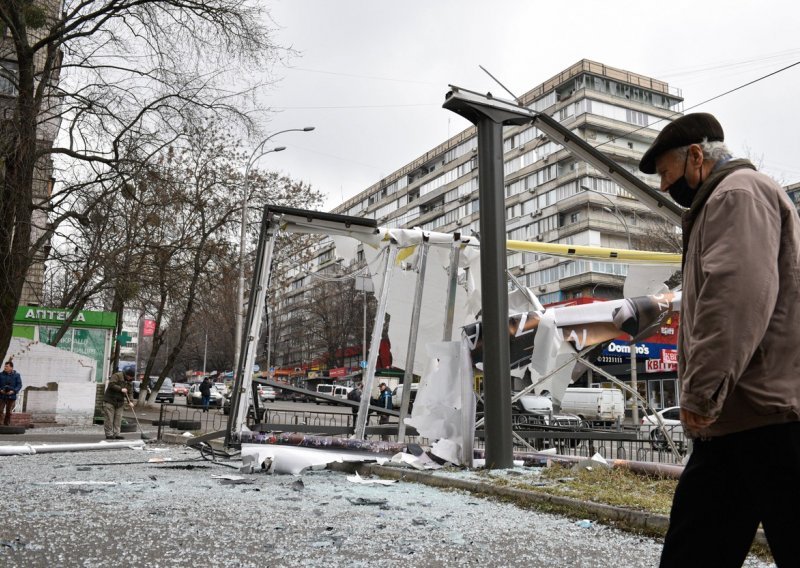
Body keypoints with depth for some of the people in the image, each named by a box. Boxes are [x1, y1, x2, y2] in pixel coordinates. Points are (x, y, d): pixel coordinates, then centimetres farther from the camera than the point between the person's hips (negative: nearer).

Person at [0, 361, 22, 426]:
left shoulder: (16, 375, 1)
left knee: (8, 413, 5)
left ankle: (6, 425, 14)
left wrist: (13, 391, -16)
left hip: (11, 397, 0)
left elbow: (19, 385, -1)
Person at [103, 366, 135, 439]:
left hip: (120, 402, 7)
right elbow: (111, 385, -22)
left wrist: (130, 401, -1)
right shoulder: (117, 376, -10)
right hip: (110, 401, -7)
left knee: (118, 419, 5)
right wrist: (121, 389, -24)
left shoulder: (129, 381, 13)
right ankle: (109, 434, 1)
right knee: (109, 419, -5)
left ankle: (116, 434, 9)